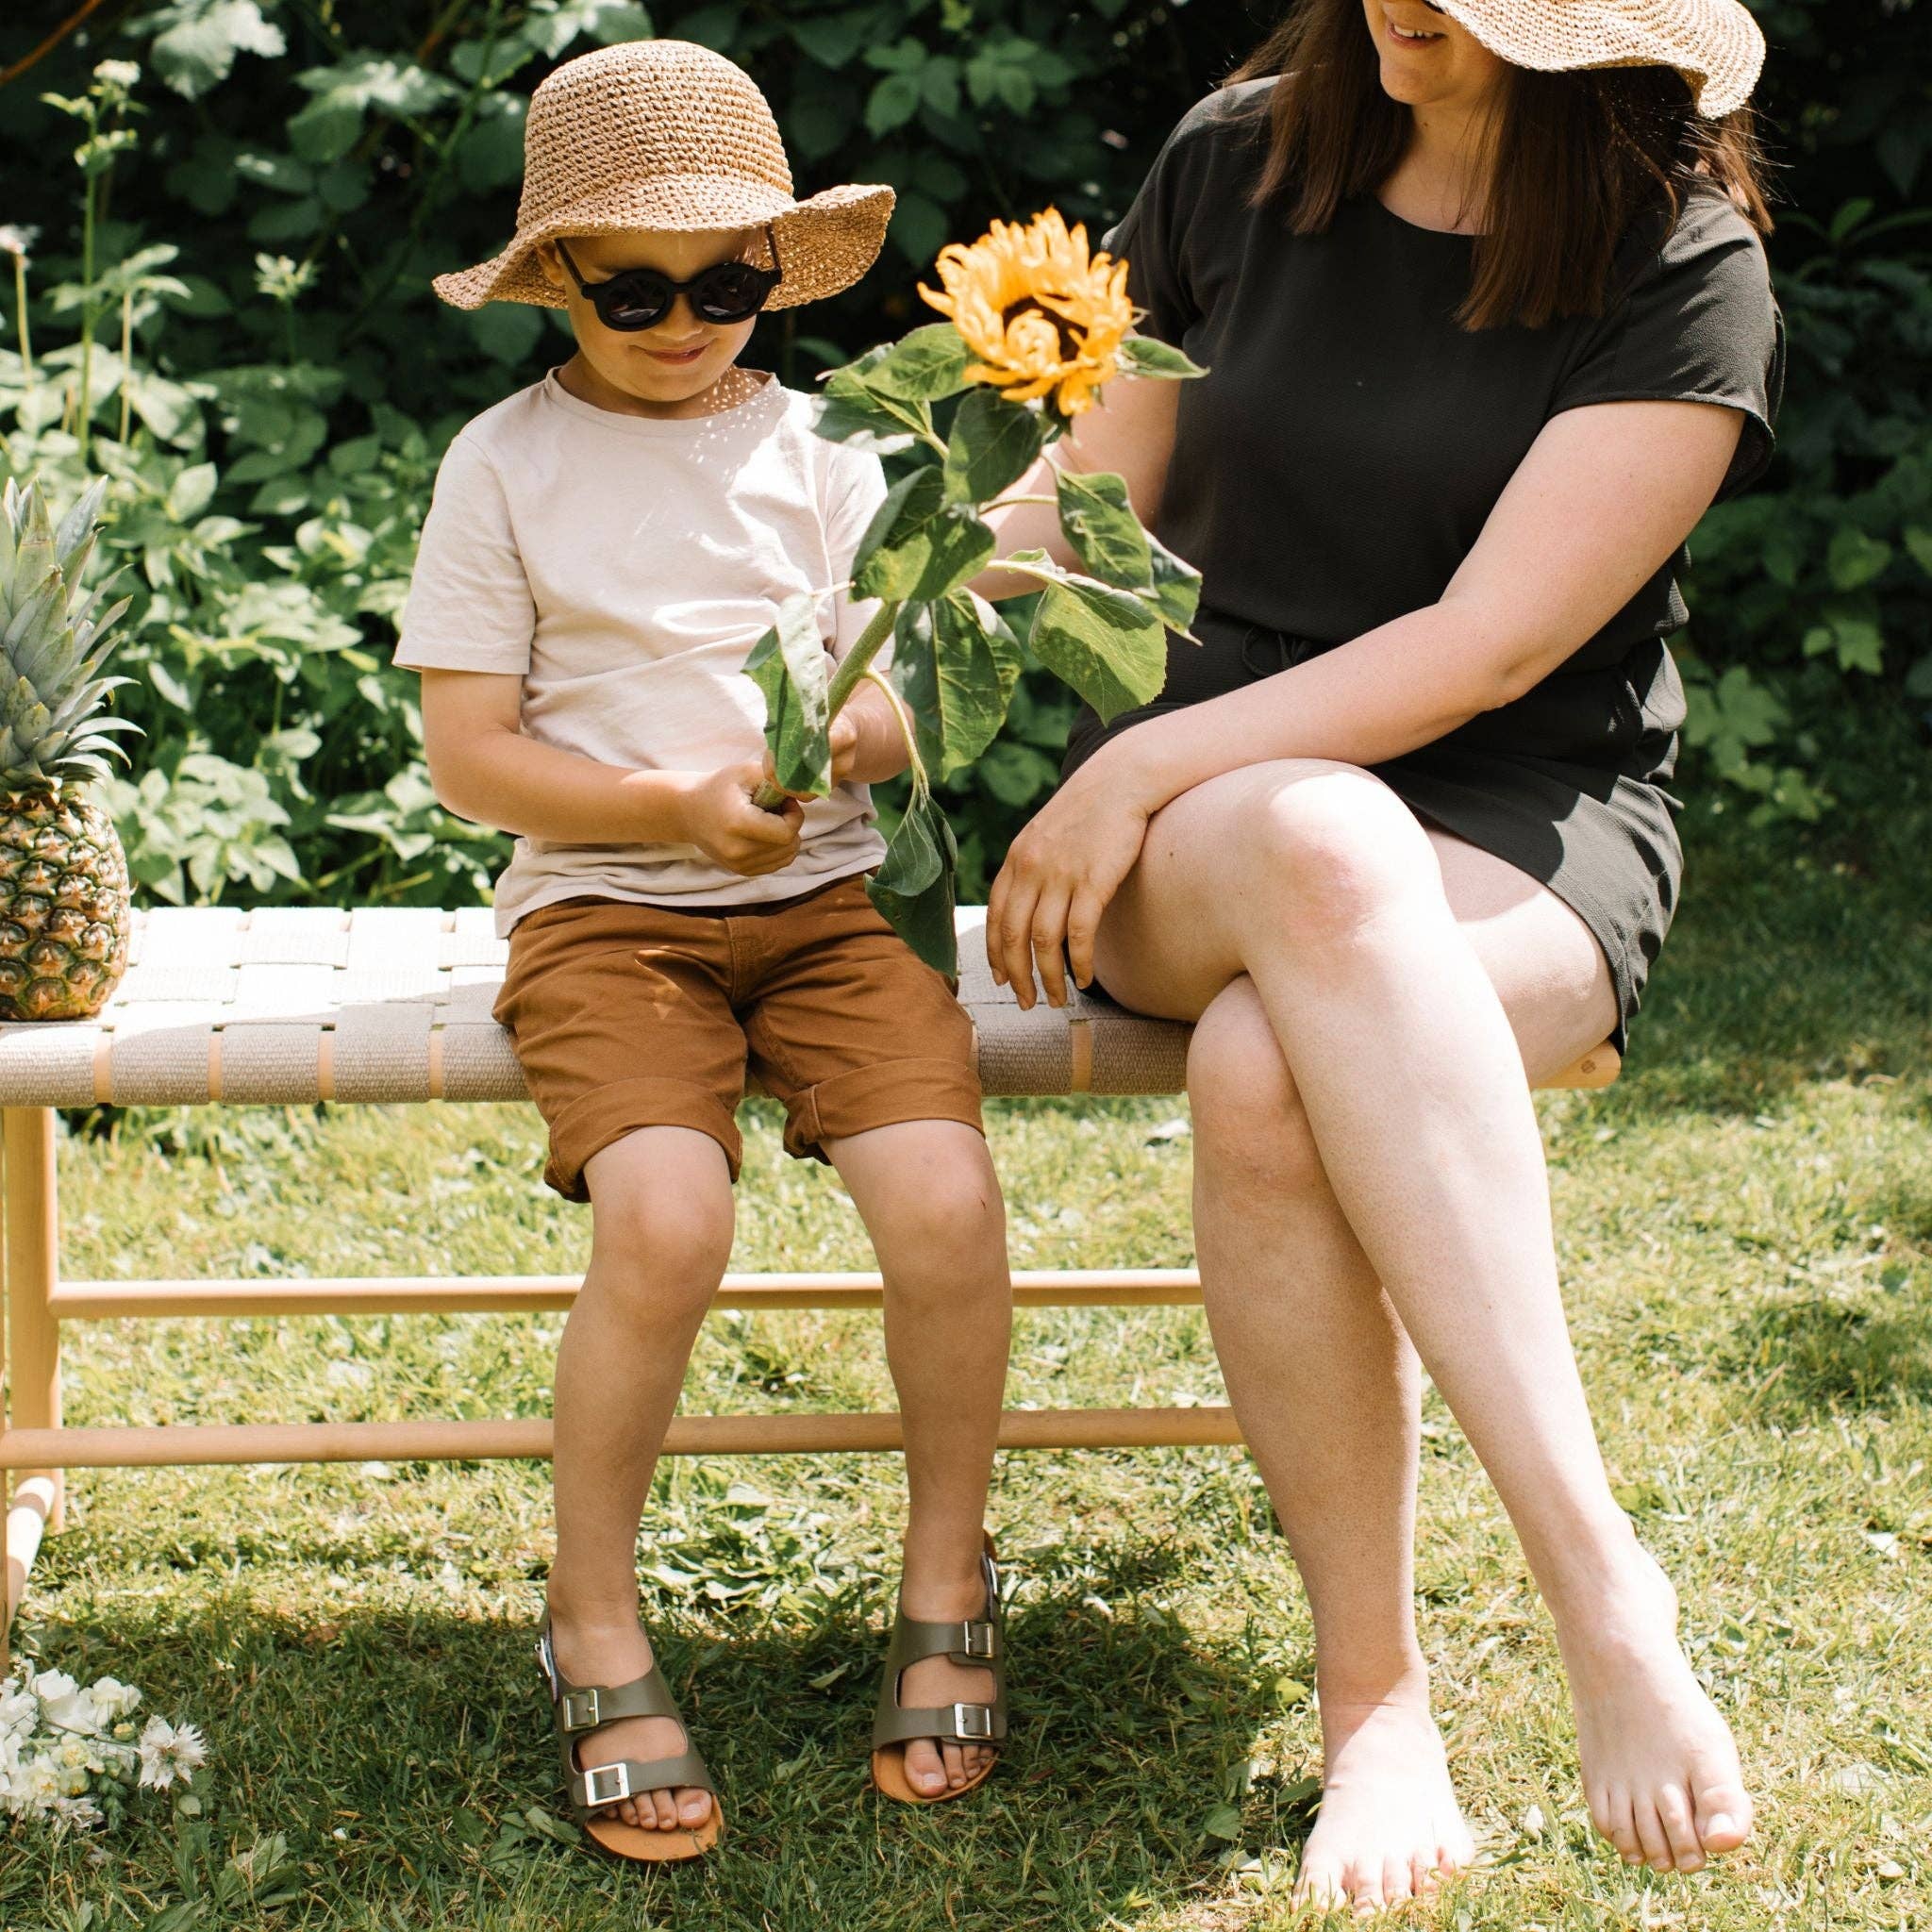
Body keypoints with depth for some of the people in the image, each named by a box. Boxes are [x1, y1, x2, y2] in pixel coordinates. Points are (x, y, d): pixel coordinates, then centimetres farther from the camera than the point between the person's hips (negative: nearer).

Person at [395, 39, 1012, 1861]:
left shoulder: (817, 454, 12)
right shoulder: (506, 463, 4)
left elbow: (900, 709, 9)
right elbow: (465, 751, 0)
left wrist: (859, 726, -16)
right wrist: (678, 806, -14)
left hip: (828, 894, 3)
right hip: (601, 907, -2)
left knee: (945, 1201, -23)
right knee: (665, 1220, -29)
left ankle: (946, 1587, 3)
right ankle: (594, 1626, -6)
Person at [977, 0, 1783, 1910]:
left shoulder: (1683, 269, -7)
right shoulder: (1238, 163, 6)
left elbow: (1489, 645, -15)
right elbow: (1089, 490, 15)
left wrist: (1146, 764, -18)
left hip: (1522, 828, -2)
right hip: (1196, 820, 3)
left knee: (1266, 1076, -39)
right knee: (1324, 852, -38)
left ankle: (1375, 1688, -25)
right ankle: (1602, 1585, -38)